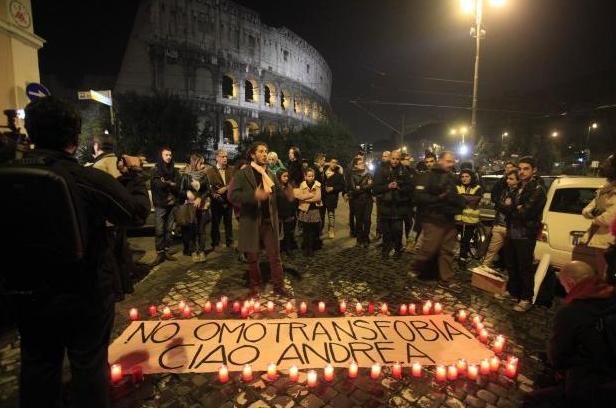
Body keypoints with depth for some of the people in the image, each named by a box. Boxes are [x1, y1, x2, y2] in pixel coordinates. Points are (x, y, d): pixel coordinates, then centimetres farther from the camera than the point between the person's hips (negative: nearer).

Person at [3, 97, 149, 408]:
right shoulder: (89, 179, -22)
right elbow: (138, 212, -11)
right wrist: (133, 174, 3)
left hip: (27, 292, 5)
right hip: (85, 293, -4)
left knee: (37, 364, 23)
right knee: (89, 364, 14)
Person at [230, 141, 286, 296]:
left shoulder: (270, 174, 12)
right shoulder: (243, 173, -3)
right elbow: (233, 195, -14)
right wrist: (254, 195, -24)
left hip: (269, 221, 3)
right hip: (251, 221, -3)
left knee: (275, 256, 5)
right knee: (253, 258, 10)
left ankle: (279, 286, 17)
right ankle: (255, 286, 26)